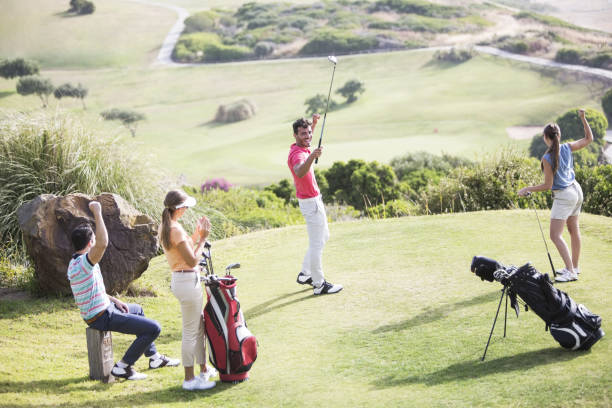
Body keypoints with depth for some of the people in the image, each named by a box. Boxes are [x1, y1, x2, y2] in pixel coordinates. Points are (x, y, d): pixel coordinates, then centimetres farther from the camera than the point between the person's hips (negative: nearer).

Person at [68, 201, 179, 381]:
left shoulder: (74, 263, 8)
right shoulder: (84, 262, -25)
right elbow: (103, 243, -44)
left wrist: (114, 300, 15)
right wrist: (97, 213, -39)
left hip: (94, 311, 11)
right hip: (102, 317, -11)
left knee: (137, 309, 34)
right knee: (153, 328, -11)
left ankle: (153, 357, 38)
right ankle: (122, 367, -3)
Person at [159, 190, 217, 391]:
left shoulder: (164, 226, 8)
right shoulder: (176, 230, -22)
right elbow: (192, 260, -21)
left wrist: (197, 234, 11)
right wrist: (202, 239, -11)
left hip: (180, 280, 10)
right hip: (188, 281, -10)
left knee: (199, 327, 21)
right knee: (190, 332, 0)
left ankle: (204, 370, 33)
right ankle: (189, 379, 8)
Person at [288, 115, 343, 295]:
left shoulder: (302, 148, 4)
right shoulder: (297, 154, -26)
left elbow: (306, 137, 32)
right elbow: (300, 172, -51)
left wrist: (313, 123, 18)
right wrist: (312, 156, -66)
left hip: (314, 200, 11)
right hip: (311, 203, -11)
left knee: (323, 236, 23)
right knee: (316, 243, -4)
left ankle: (305, 274, 28)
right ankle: (319, 284, 4)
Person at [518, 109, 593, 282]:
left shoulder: (547, 159, -22)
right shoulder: (567, 148, -6)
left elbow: (548, 185, -17)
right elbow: (589, 138, 11)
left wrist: (528, 189, -9)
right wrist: (583, 118, 7)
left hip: (563, 196, -8)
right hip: (576, 190, 8)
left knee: (555, 235, -8)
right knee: (574, 230, 18)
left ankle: (571, 272, -14)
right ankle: (574, 266, 29)